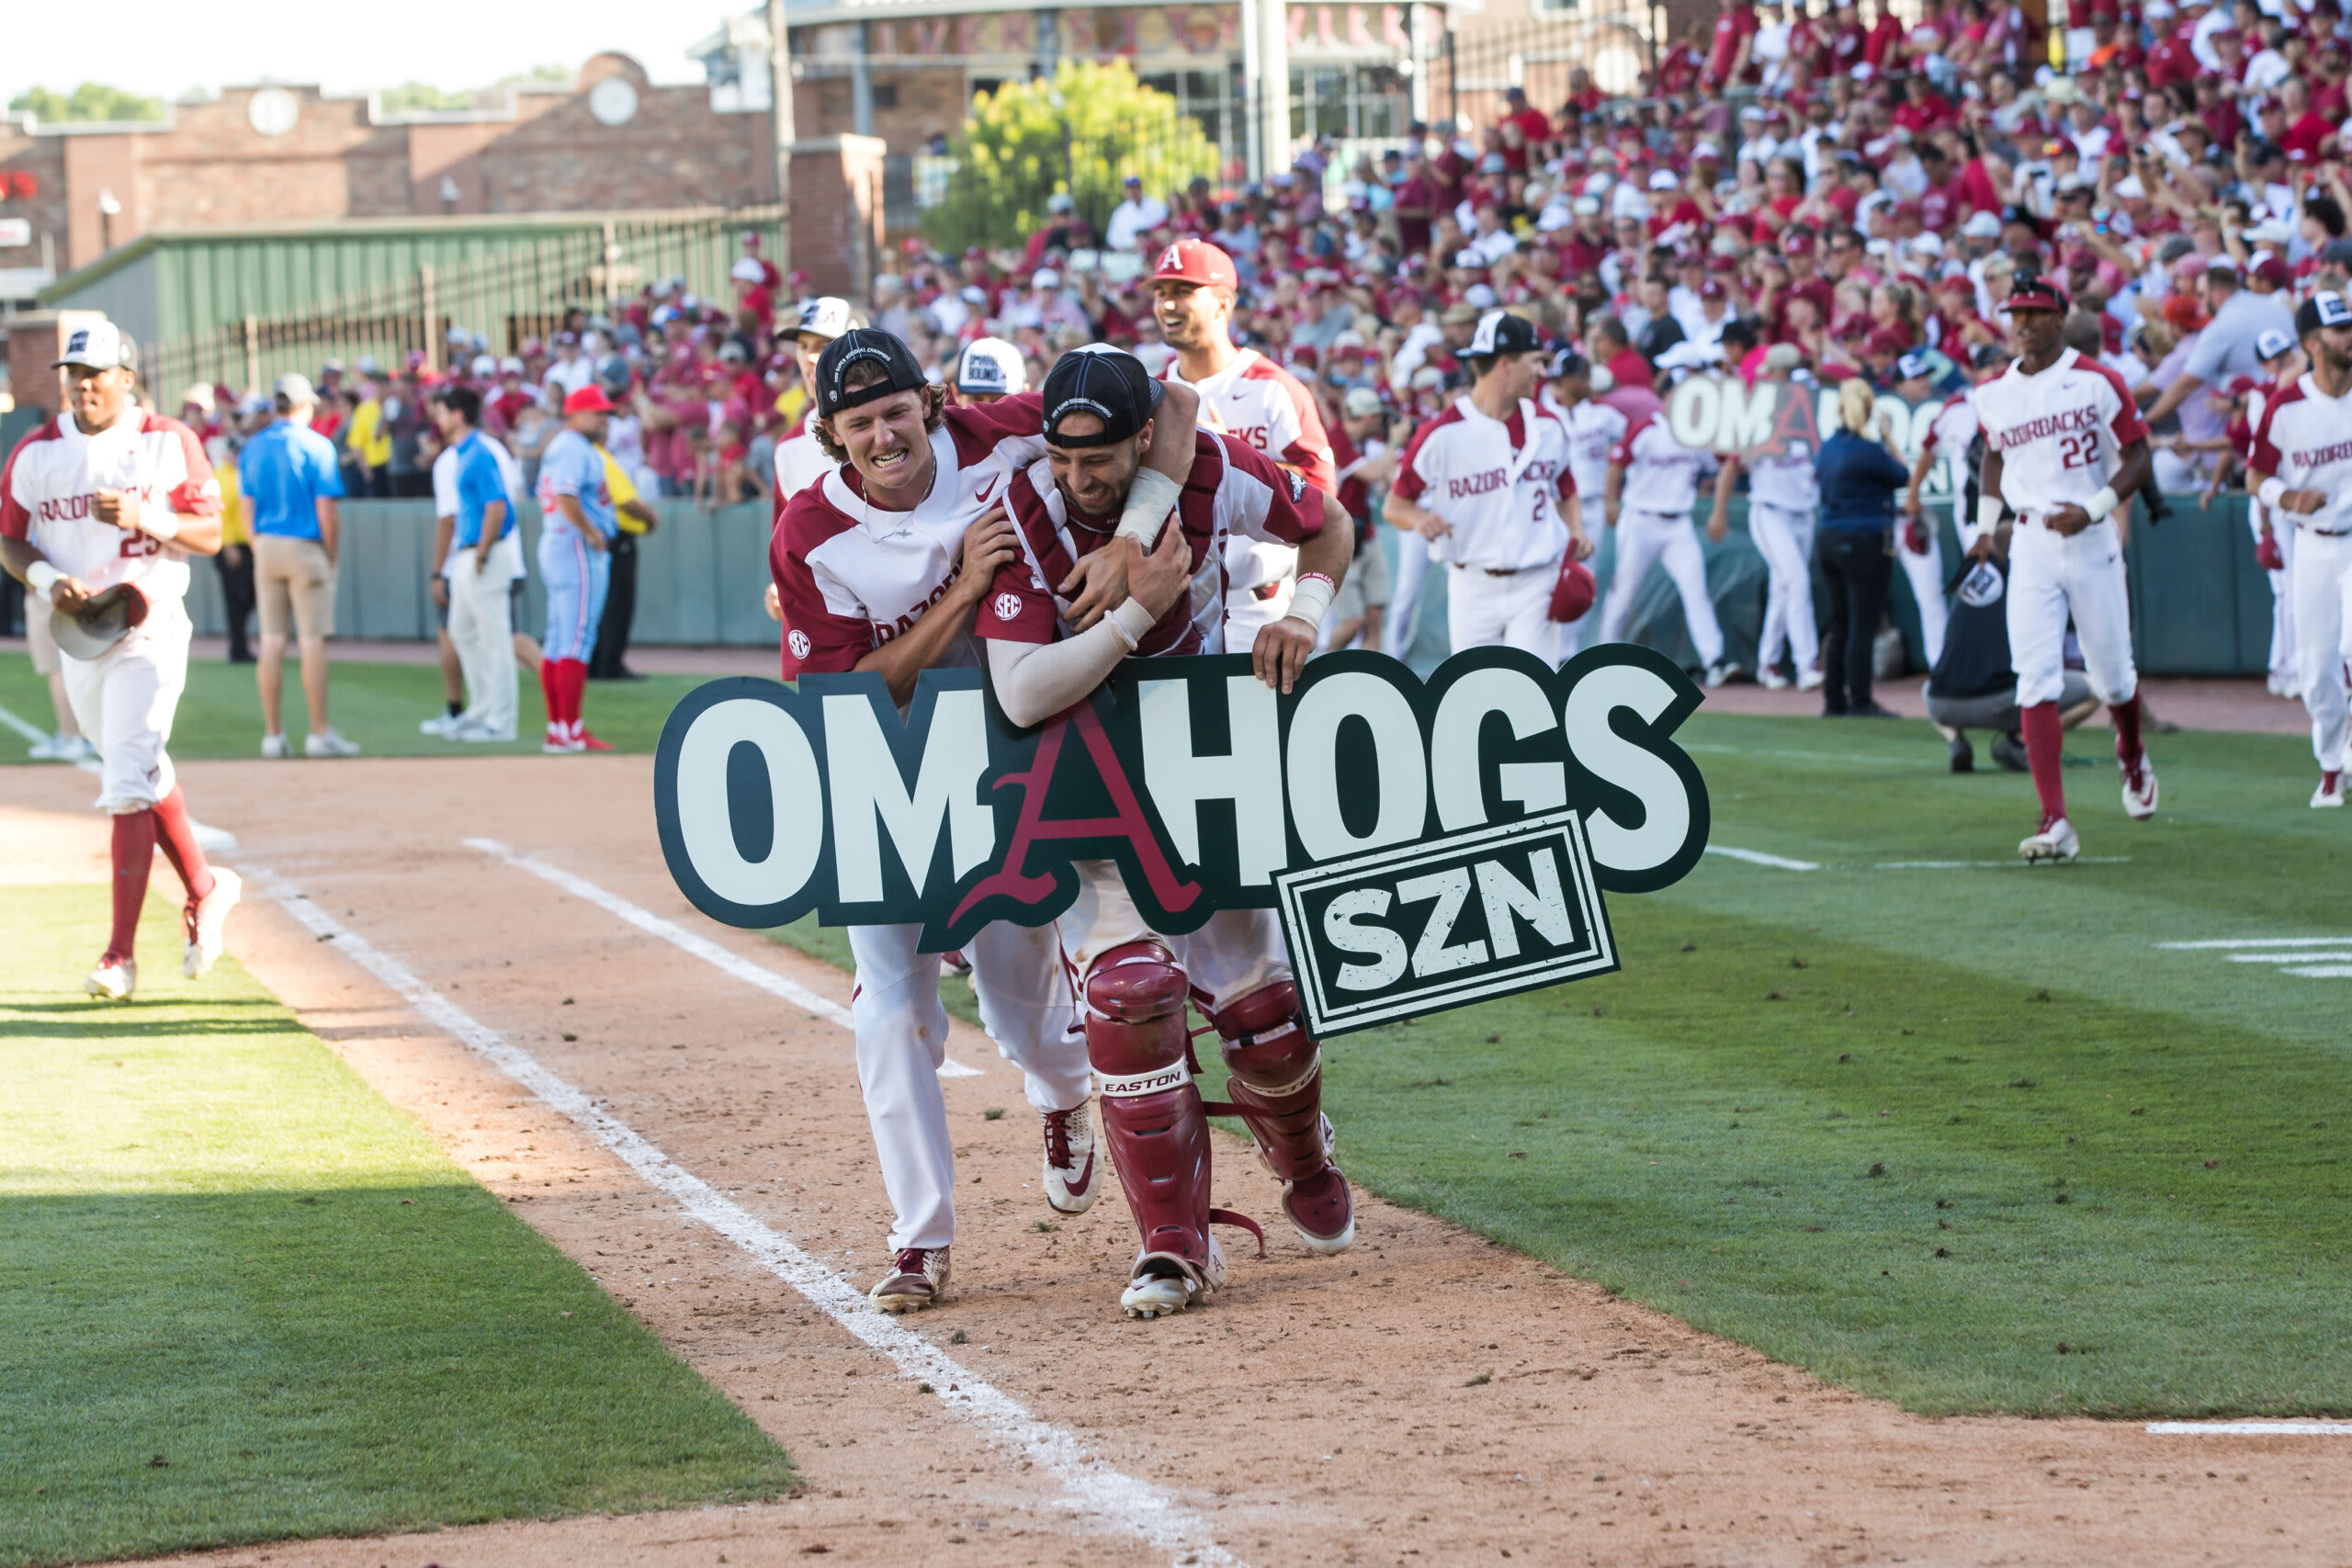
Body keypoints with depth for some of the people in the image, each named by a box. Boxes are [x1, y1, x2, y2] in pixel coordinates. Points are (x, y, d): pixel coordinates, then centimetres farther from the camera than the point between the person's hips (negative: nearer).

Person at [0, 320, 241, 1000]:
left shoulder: (168, 443, -4)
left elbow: (210, 535, -4)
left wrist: (143, 517, -21)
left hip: (149, 630, -4)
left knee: (128, 787, -12)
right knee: (142, 773, 16)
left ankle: (121, 954, -12)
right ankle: (204, 888, 36)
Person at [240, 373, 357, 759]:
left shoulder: (252, 448, 8)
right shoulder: (316, 446, -8)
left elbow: (248, 508, 8)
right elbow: (326, 509, -10)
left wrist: (260, 554, 13)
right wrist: (332, 557, -1)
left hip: (266, 545, 5)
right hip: (306, 549, -5)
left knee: (271, 641, 6)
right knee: (312, 641, -3)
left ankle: (273, 734, 6)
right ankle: (319, 733, -4)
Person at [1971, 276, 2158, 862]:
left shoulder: (2097, 383, -5)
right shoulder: (1992, 395, 8)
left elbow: (2137, 457, -3)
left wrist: (2094, 510, -17)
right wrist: (1985, 526, 16)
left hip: (2092, 537, -2)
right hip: (2030, 545, 2)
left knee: (2112, 676, 7)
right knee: (2036, 683, -11)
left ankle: (2132, 757, 43)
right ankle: (2054, 822, -16)